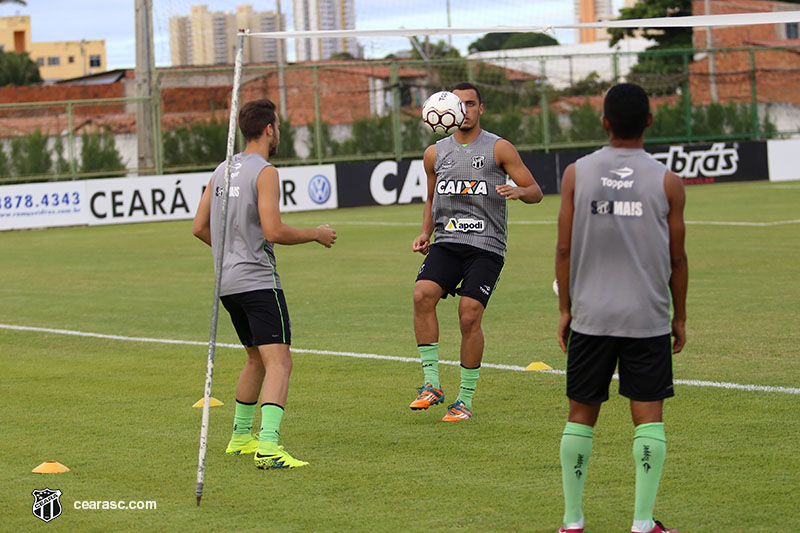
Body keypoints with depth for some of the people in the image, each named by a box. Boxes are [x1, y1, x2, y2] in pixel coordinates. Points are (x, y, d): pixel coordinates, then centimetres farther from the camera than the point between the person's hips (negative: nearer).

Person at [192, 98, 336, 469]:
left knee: (257, 358, 24)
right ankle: (267, 445, -27)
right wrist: (316, 235, -4)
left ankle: (241, 436, 31)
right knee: (279, 362, -12)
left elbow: (199, 228, 17)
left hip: (227, 282, 8)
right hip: (258, 280, -8)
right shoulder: (265, 172, -11)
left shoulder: (222, 170, 13)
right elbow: (273, 232, -19)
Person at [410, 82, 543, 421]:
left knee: (469, 316, -15)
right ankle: (432, 383, -17)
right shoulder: (436, 153, 15)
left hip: (485, 246, -3)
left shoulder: (498, 148, 3)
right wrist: (426, 233, 11)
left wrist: (518, 191, -19)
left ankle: (466, 398, 0)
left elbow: (535, 192, 4)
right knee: (422, 294, -23)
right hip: (446, 242, 3)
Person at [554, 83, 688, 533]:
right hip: (648, 316, -1)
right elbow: (677, 258, 1)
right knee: (649, 413, 2)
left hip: (590, 315, 1)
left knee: (581, 413, 10)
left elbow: (564, 249, 0)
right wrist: (680, 316, 12)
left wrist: (565, 309, 10)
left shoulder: (577, 174, -1)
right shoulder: (667, 182, -3)